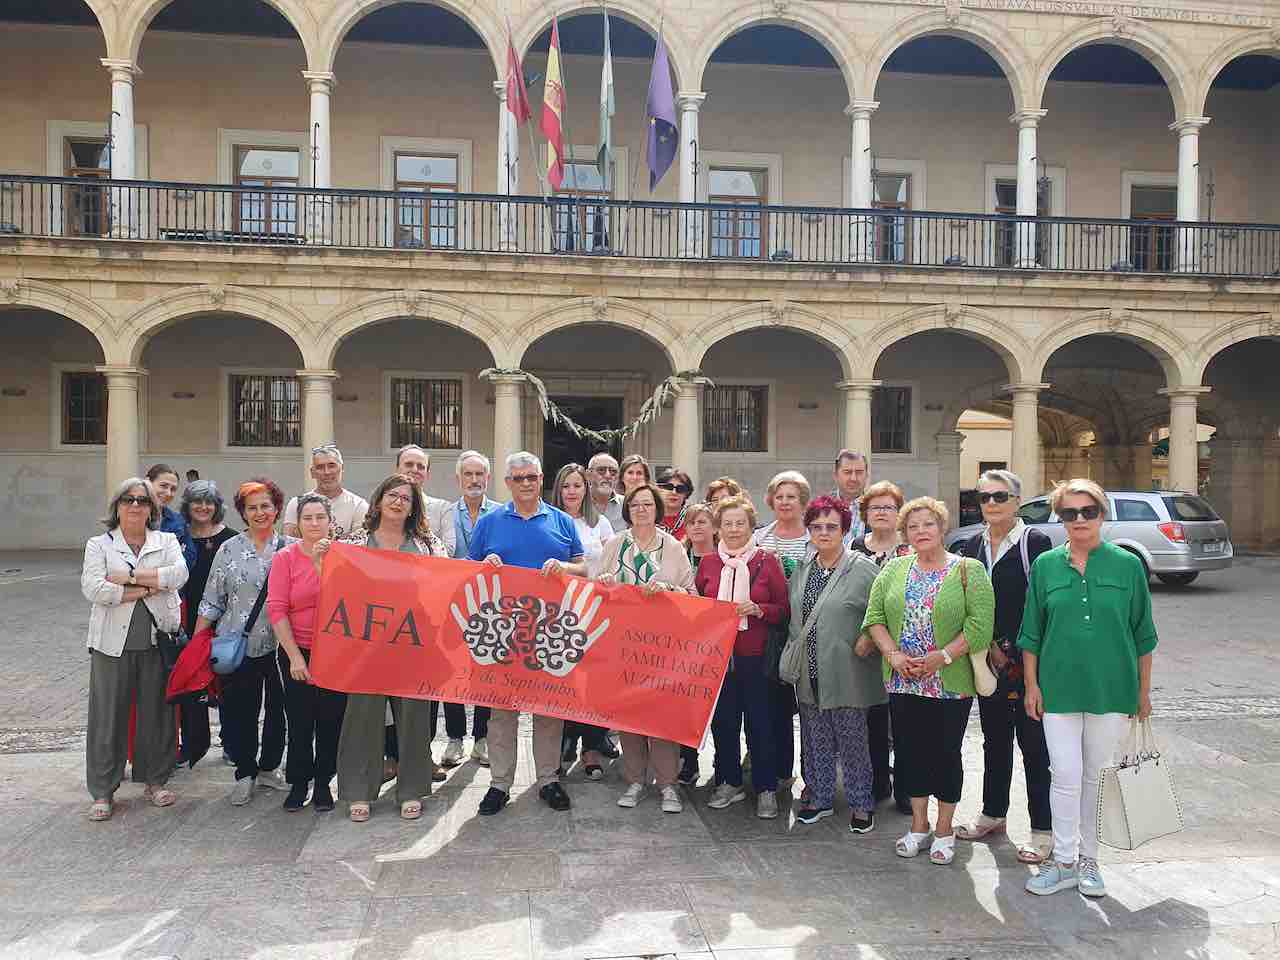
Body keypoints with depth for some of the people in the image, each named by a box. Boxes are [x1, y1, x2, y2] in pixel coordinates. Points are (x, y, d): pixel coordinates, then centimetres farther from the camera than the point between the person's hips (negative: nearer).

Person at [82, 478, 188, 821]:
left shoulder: (167, 542, 9)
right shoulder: (99, 544, 5)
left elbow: (179, 574, -12)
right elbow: (93, 588, -11)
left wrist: (128, 576, -14)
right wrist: (146, 589, -12)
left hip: (158, 640, 1)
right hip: (114, 643, -1)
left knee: (157, 712, 9)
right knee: (108, 715, 3)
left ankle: (155, 781, 24)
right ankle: (103, 792, 15)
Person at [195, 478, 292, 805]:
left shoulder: (291, 548, 3)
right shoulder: (229, 550, 3)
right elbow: (211, 602, 5)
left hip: (280, 645, 1)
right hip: (238, 646, -1)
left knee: (278, 709, 10)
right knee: (240, 712, 4)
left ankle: (268, 767, 30)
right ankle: (245, 774, 21)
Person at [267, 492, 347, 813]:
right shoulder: (285, 558, -1)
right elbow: (277, 609, -6)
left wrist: (323, 562, -18)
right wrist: (295, 656, -10)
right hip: (297, 653, 0)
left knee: (330, 720, 8)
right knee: (299, 720, 7)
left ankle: (323, 783, 24)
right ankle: (299, 783, 23)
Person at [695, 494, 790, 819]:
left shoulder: (766, 561, -2)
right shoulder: (708, 562, 6)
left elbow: (784, 609, -1)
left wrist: (757, 609, -17)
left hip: (756, 656, -3)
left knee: (760, 722, 4)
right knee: (722, 721, 11)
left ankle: (766, 789, 18)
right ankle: (730, 782, 28)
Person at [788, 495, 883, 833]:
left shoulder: (863, 569, -10)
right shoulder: (802, 570, 10)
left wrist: (868, 639, -16)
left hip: (845, 675, -6)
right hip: (808, 673, 6)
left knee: (852, 741, 4)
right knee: (815, 740, 14)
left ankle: (861, 804, 20)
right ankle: (820, 798, 29)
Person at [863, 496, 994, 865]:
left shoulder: (968, 571, -4)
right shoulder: (894, 569, 8)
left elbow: (980, 624, -12)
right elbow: (875, 616, 4)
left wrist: (943, 656, -17)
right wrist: (893, 654, -9)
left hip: (950, 683, -3)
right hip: (903, 682, 4)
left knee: (945, 753, 6)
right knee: (910, 751, 11)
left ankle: (944, 829, 22)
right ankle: (918, 825, 27)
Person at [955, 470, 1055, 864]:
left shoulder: (1035, 543, -8)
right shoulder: (971, 547, 10)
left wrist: (1008, 649, -11)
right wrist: (987, 648, -4)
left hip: (1026, 660, -5)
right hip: (987, 661, 5)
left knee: (1034, 745, 1)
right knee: (995, 741, 16)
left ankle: (1043, 829, 12)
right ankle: (993, 815, 29)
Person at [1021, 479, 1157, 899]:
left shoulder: (1127, 565, -1)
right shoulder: (1045, 566, 1)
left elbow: (1142, 634, 5)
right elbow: (1031, 633, 6)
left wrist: (1144, 690, 5)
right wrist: (1031, 684, 3)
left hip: (1112, 689, 0)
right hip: (1059, 688, 0)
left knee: (1096, 778, 10)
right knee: (1065, 777, 1)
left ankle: (1088, 860, 25)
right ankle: (1063, 861, 15)